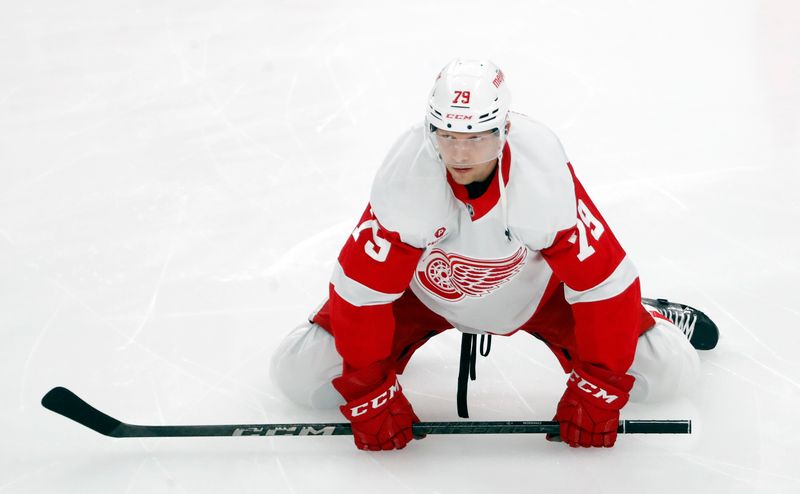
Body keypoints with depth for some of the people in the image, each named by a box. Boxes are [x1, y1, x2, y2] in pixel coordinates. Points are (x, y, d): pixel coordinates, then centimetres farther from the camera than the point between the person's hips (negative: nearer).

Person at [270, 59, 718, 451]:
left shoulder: (547, 176, -36)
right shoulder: (404, 180, -35)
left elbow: (603, 277, -27)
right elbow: (361, 286, -26)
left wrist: (596, 391, -24)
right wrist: (369, 395, -22)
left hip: (537, 284, 0)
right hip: (425, 287, 1)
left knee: (669, 372, -9)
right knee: (300, 375, -10)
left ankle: (649, 318, 28)